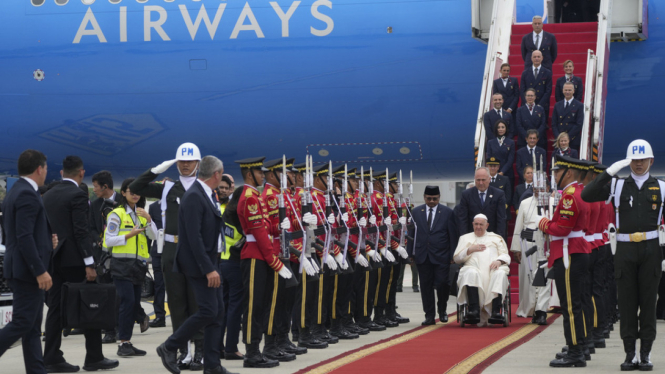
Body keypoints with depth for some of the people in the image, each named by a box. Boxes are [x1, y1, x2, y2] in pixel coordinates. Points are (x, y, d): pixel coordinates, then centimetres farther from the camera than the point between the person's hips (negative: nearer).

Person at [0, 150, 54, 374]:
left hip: (21, 269, 10)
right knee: (21, 324, -8)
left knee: (32, 327, 10)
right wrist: (40, 271, -23)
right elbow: (24, 237, -23)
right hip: (28, 270, -10)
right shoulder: (28, 195, -16)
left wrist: (46, 239, 10)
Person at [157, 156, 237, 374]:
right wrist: (208, 269, -24)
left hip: (210, 261, 10)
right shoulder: (194, 197, -17)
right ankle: (169, 347, 2)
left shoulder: (207, 195, 12)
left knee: (217, 312, 8)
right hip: (199, 265, -10)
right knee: (208, 311, -12)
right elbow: (194, 237, -23)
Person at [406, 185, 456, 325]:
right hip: (422, 255, 2)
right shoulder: (416, 212, 9)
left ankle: (442, 310, 17)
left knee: (442, 284, -7)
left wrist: (453, 255, -3)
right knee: (425, 286, 3)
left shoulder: (447, 212, 3)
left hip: (441, 256, -2)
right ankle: (429, 316, 10)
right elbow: (411, 233, 10)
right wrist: (410, 253, 4)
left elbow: (453, 235, 2)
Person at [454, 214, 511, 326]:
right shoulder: (465, 238, 29)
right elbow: (456, 258, 18)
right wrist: (470, 249, 2)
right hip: (474, 267, 0)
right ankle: (474, 310, -50)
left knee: (500, 274, -37)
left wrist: (499, 261, -6)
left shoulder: (497, 238, 29)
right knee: (471, 273, -38)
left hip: (494, 268, 0)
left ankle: (496, 312, -48)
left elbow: (506, 256, 17)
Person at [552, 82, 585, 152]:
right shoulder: (557, 105, 14)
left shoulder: (579, 106, 1)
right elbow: (554, 124, 10)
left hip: (573, 142, -3)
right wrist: (558, 137, -6)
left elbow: (579, 125, -7)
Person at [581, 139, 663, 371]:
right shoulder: (618, 186, 7)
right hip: (625, 250, 0)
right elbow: (587, 196, -5)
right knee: (627, 304, 2)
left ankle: (645, 354, 7)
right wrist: (610, 171, -13)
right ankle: (630, 354, 7)